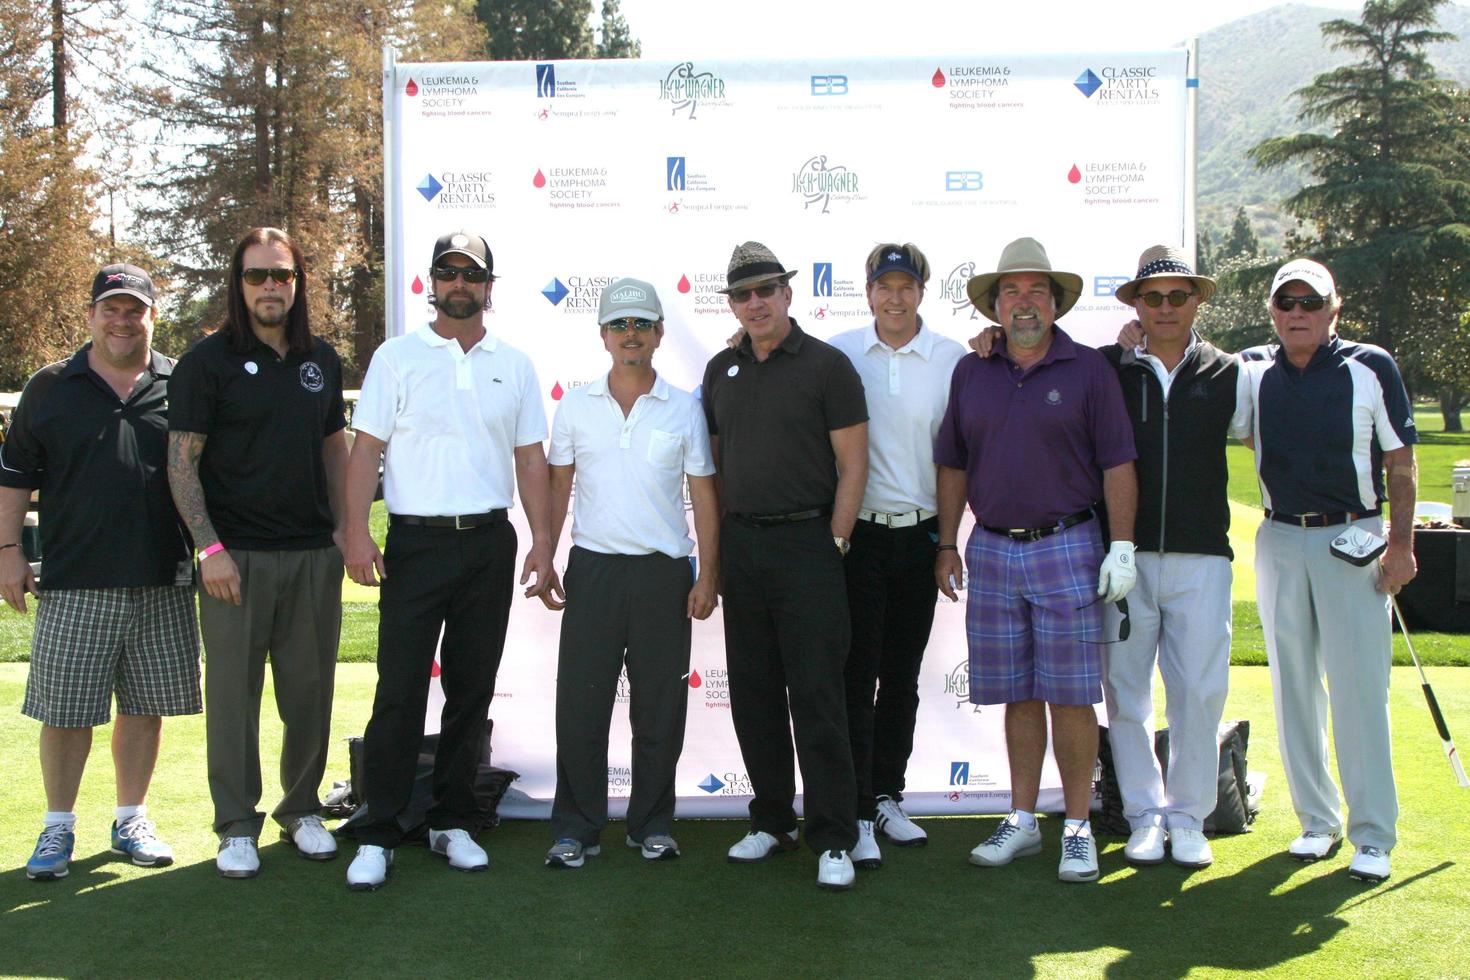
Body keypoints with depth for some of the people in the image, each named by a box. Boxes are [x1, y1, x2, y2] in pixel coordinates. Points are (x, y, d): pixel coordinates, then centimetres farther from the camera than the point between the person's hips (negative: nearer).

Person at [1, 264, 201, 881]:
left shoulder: (179, 385, 7)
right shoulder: (51, 388, 6)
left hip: (162, 581, 1)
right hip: (73, 581, -1)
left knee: (146, 705, 8)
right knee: (64, 709, 2)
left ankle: (131, 819, 22)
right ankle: (58, 827, 15)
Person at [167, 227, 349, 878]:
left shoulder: (322, 361, 11)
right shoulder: (208, 361, -2)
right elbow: (181, 462, -5)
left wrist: (341, 532, 9)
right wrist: (209, 547, -13)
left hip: (314, 555, 4)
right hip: (237, 556, -4)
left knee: (310, 690, 9)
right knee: (233, 691, 2)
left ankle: (302, 809, 24)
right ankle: (236, 826, 13)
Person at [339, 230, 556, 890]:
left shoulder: (513, 365, 11)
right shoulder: (397, 357, 3)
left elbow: (531, 460, 12)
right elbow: (366, 448, -1)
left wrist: (542, 544, 4)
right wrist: (356, 532, -12)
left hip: (489, 541, 3)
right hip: (416, 540, -3)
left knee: (472, 689, 9)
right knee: (399, 693, -5)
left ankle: (452, 823, 20)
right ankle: (378, 835, 3)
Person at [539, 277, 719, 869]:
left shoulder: (684, 409, 4)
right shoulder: (576, 406, 6)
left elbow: (704, 494, 5)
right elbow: (558, 486, 10)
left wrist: (707, 576, -1)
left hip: (664, 571, 0)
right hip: (593, 569, 0)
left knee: (660, 709, 6)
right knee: (580, 705, 0)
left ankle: (652, 825, 20)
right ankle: (575, 829, 11)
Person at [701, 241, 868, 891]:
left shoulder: (826, 366, -3)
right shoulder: (721, 370, 12)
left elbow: (853, 466, -5)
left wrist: (833, 545, -10)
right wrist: (716, 550, 11)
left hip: (807, 542, -5)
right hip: (740, 546, 5)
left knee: (816, 697, -5)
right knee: (753, 694, 10)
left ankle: (834, 840, 1)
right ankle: (771, 820, 23)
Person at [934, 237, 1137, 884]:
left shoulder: (1088, 370, -1)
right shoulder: (971, 373, 9)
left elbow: (1118, 465, -3)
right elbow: (953, 466, 14)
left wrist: (1122, 548, -8)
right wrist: (947, 545, 10)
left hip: (1067, 546, -3)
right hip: (992, 550, 3)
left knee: (1070, 696, 0)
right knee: (1018, 696, 10)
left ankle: (1078, 828, 9)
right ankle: (1022, 821, 19)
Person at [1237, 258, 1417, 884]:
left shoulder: (1371, 368, -1)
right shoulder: (1251, 372, 6)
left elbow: (1401, 464, 1)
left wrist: (1401, 542, -7)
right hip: (1281, 542, 3)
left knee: (1359, 688, -4)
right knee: (1294, 686, 8)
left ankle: (1373, 835, 4)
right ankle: (1318, 820, 19)